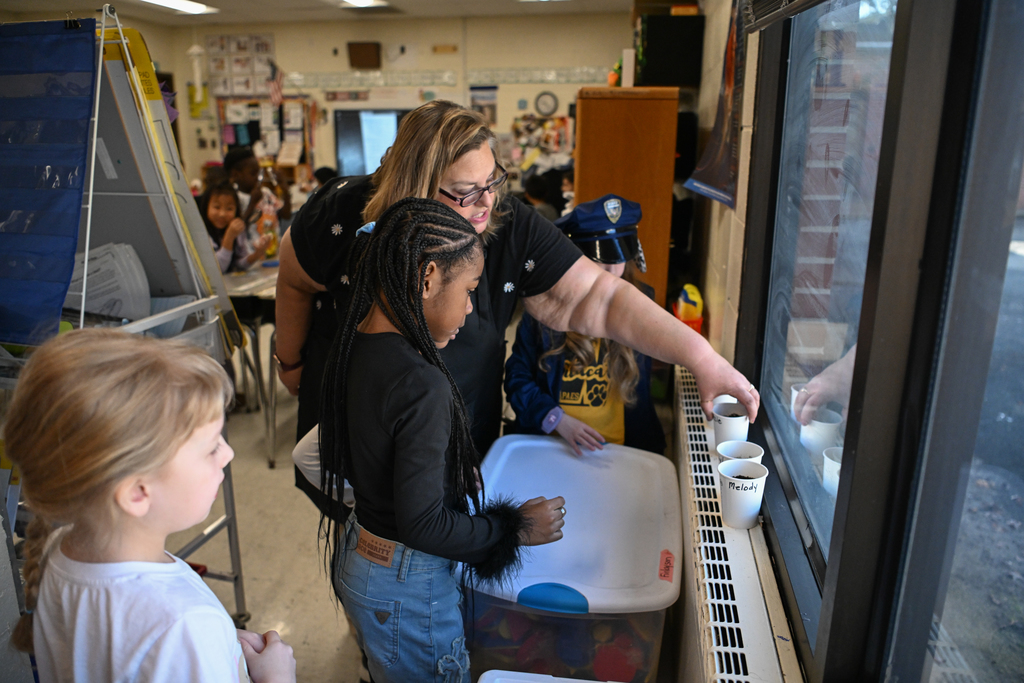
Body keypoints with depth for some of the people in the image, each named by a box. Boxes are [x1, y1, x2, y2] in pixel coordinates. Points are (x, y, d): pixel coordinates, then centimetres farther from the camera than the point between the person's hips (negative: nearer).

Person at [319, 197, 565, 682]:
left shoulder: (352, 348, -5)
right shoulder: (421, 385, -31)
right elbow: (422, 526, -26)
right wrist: (517, 527, -13)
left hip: (355, 560, 8)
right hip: (405, 592, -8)